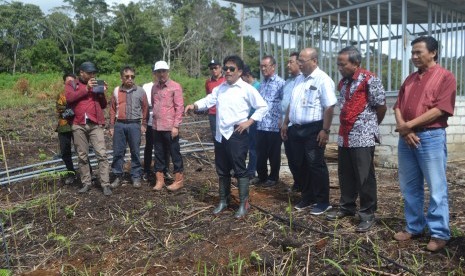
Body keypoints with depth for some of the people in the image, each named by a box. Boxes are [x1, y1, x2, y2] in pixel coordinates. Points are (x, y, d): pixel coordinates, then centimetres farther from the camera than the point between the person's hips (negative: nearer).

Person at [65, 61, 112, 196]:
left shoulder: (96, 85, 16)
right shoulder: (72, 85, 11)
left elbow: (103, 105, 16)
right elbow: (69, 98, -10)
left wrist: (102, 93, -2)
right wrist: (86, 89, -13)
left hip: (96, 124, 0)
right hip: (79, 125, 0)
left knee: (102, 154, -7)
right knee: (82, 156, 6)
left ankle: (105, 184, -5)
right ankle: (86, 183, 15)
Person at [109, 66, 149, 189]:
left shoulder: (140, 91, 2)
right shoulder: (116, 91, 5)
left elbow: (145, 108, 6)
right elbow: (112, 109, 8)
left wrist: (144, 124, 4)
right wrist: (112, 126, 7)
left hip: (134, 125, -1)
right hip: (119, 125, 2)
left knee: (135, 152, 5)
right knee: (118, 152, 5)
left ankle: (136, 177, 14)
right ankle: (118, 177, 17)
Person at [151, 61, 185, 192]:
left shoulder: (175, 86, -6)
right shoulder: (154, 87, 11)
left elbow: (179, 107, -10)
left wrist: (176, 126, -14)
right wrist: (155, 119, 10)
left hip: (170, 127, -5)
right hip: (156, 127, 6)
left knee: (175, 153, 4)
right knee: (159, 154, 12)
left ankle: (179, 180, 16)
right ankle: (159, 179, 22)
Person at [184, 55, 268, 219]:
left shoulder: (246, 89, -5)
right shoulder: (220, 88, 14)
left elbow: (263, 107, -6)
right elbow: (208, 100, 4)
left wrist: (249, 121, -12)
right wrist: (194, 106, -14)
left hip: (237, 135, -6)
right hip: (221, 135, 6)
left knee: (239, 170, -1)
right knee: (222, 170, 14)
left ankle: (243, 204, 10)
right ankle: (223, 201, 29)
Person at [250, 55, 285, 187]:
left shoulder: (280, 83, -6)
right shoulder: (262, 84, 13)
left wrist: (282, 121, -12)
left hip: (274, 126, -6)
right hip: (261, 125, 6)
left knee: (274, 154, 7)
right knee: (260, 153, 11)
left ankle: (273, 178, 21)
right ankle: (262, 176, 26)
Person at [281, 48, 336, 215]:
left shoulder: (322, 79, -12)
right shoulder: (299, 79, 14)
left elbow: (329, 107, -17)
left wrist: (325, 130, -21)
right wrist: (285, 123, 18)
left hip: (313, 130, -8)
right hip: (296, 129, 8)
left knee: (316, 166, 0)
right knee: (301, 165, 13)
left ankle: (323, 202, 13)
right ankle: (307, 198, 27)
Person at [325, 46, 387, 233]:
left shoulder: (370, 80, -10)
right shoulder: (343, 82, 13)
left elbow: (381, 107, -7)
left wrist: (370, 126, 6)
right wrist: (344, 129, 17)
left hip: (363, 137, -7)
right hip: (344, 137, 7)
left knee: (364, 178, 0)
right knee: (345, 176, 15)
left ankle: (368, 214, 12)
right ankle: (346, 207, 29)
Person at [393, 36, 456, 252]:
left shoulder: (445, 77, -2)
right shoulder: (410, 79, 17)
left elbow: (440, 109, -13)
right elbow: (398, 106, 10)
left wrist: (409, 125, -13)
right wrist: (402, 128, -9)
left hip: (431, 137, -6)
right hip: (406, 138, 6)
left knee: (436, 189, 0)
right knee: (409, 187, 11)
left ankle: (439, 234, 11)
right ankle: (414, 227, 23)